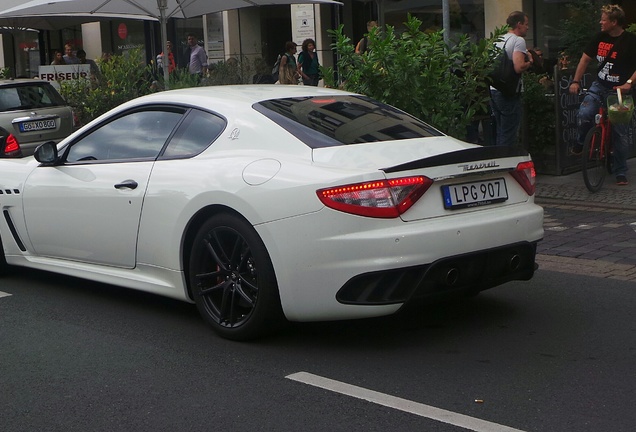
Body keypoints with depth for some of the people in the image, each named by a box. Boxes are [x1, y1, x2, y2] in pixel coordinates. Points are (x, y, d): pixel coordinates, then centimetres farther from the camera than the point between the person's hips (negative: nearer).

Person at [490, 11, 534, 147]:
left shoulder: (498, 40, 16)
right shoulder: (518, 40, -10)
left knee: (500, 132, 16)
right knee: (509, 136, -4)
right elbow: (519, 68, -23)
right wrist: (530, 62, -3)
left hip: (493, 90, 8)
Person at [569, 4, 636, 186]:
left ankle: (621, 173, 12)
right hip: (599, 86, 3)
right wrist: (576, 81, 1)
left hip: (619, 90, -3)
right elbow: (585, 59, 10)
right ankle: (582, 142, 10)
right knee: (583, 116, -23)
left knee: (620, 133, 0)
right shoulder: (600, 38, 2)